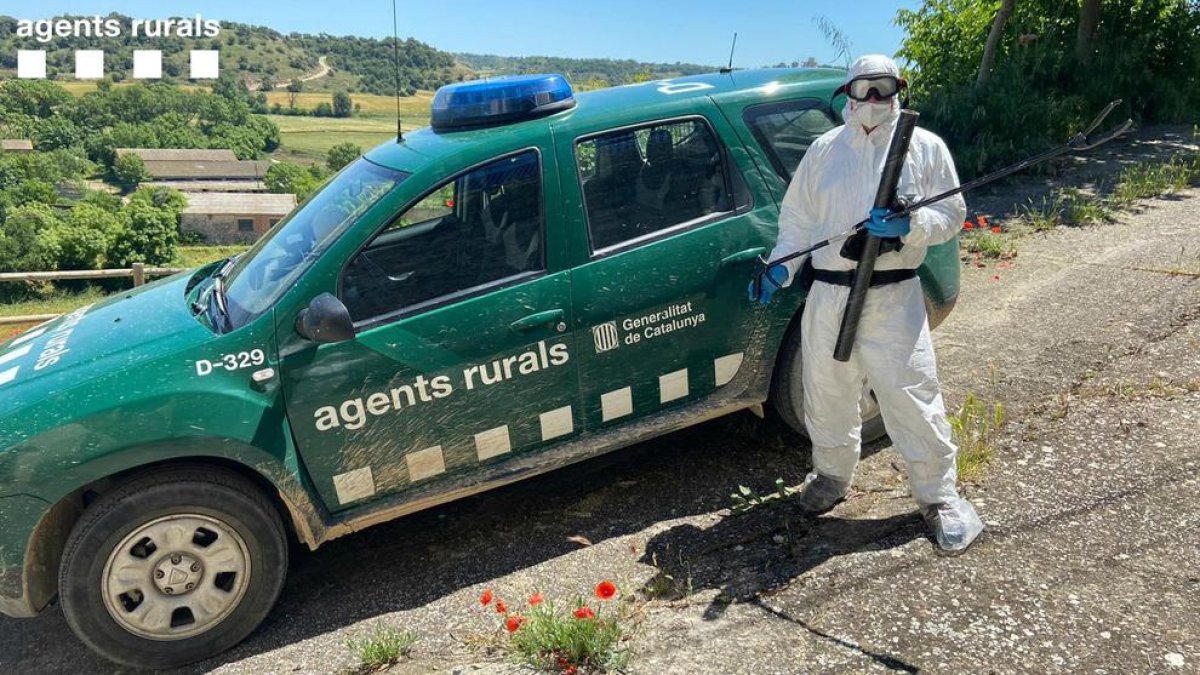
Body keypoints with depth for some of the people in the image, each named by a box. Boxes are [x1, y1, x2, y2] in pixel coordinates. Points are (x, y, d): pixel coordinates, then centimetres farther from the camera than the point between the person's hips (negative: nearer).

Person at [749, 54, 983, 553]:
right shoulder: (824, 149, 11)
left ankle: (939, 496, 15)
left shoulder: (925, 147, 5)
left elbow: (951, 213, 3)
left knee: (912, 396, -5)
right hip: (828, 293, 3)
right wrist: (780, 268, 0)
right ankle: (832, 475, 36)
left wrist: (908, 226, -18)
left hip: (894, 296, -2)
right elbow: (798, 216, 13)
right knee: (827, 392, 13)